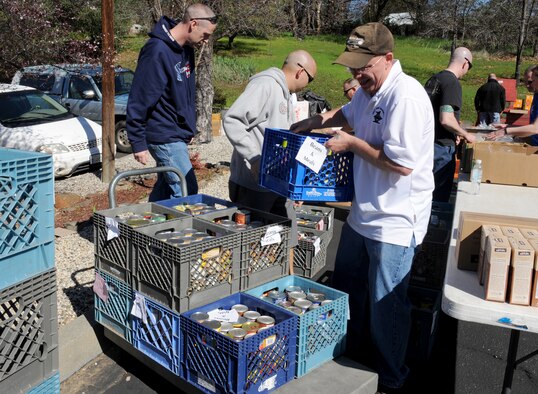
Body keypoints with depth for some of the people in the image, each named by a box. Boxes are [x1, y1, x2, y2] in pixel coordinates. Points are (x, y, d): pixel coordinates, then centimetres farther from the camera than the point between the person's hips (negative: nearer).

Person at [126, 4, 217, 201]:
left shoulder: (186, 48, 8)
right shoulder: (157, 51, -20)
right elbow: (139, 100, -19)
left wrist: (189, 129, 19)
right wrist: (138, 143, -17)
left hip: (178, 135, 9)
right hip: (165, 138, -9)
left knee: (165, 189, 16)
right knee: (187, 192, -9)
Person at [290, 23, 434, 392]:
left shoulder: (405, 96, -24)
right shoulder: (369, 89, 7)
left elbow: (402, 164, -29)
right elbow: (348, 113, 29)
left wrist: (352, 143, -17)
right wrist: (316, 121, 11)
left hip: (395, 221, -10)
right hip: (363, 213, 10)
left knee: (385, 305, 5)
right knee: (346, 287, 23)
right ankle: (349, 354, 46)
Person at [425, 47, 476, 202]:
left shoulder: (434, 78, 10)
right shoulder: (453, 83, -16)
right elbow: (446, 119, -25)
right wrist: (465, 134, -9)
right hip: (442, 146, -8)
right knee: (441, 193, 3)